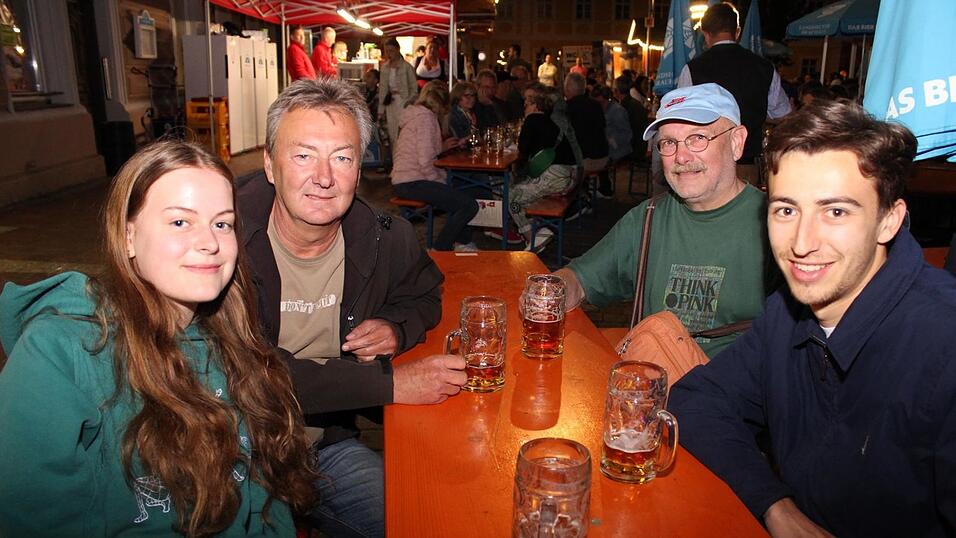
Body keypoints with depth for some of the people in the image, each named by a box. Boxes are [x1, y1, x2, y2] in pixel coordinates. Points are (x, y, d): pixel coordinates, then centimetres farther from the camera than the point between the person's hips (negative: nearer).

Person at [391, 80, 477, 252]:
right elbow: (425, 162, -21)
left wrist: (442, 146, 17)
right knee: (469, 205, -18)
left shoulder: (418, 114, 18)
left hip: (405, 181, 11)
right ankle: (439, 250, -6)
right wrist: (440, 182, -9)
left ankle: (462, 243, 23)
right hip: (412, 183, -11)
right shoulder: (426, 118, -13)